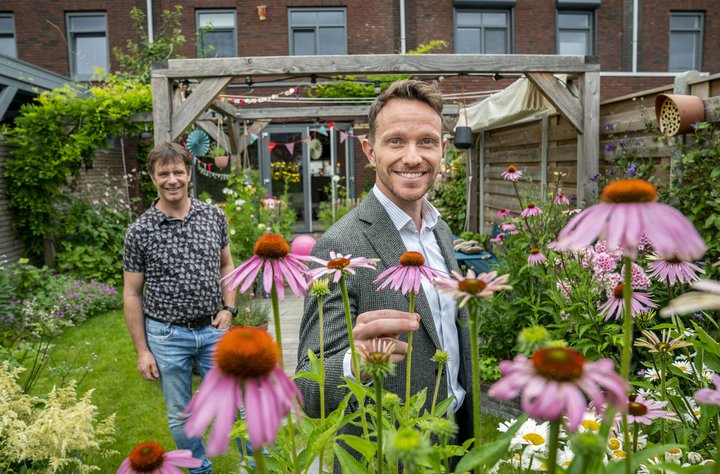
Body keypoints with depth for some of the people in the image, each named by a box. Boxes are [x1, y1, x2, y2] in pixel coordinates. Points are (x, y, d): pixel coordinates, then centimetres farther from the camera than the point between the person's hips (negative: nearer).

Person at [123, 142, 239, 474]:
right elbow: (132, 294, -2)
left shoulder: (214, 216, 0)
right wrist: (142, 350, -3)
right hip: (167, 336, -1)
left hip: (213, 330, 1)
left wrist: (228, 308, 0)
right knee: (180, 416, 13)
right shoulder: (140, 231, -7)